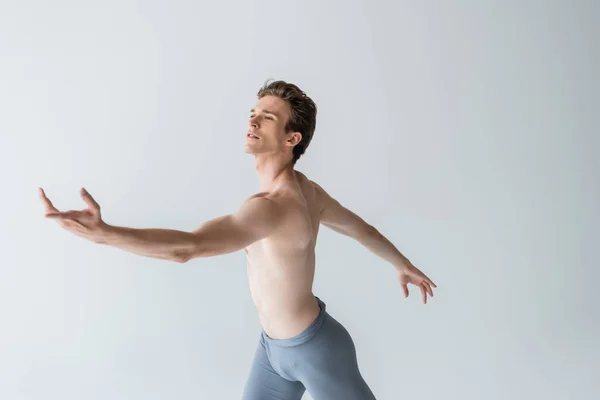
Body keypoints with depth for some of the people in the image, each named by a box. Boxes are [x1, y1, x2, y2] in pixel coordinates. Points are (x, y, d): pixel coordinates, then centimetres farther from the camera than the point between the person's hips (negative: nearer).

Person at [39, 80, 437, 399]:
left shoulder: (274, 206, -34)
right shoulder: (306, 189, -4)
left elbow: (188, 246, -49)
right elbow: (360, 226, 10)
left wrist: (103, 232, -59)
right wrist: (404, 265, 25)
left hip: (315, 349, -9)